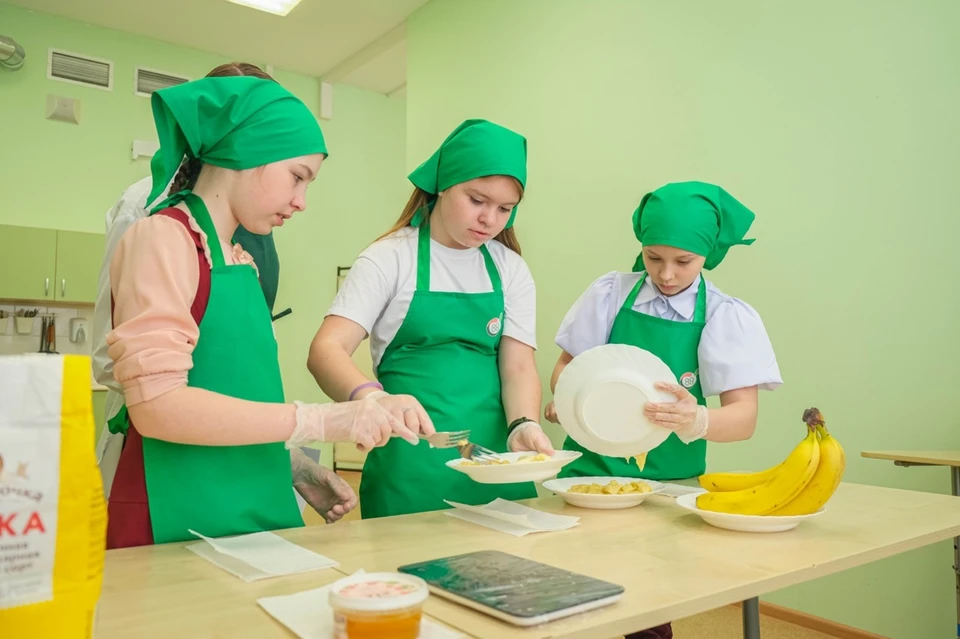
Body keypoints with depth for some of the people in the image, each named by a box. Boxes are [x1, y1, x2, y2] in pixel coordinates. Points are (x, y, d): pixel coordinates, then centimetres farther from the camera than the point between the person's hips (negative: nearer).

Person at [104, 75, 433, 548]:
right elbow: (156, 404, -21)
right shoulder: (162, 237, -10)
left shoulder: (240, 260, 10)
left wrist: (296, 468, 4)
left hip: (254, 513, 7)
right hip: (178, 524, -7)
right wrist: (319, 420, -22)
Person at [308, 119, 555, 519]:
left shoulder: (510, 270, 8)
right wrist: (369, 396, -34)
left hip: (496, 465, 4)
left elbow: (518, 367, 3)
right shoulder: (390, 258, -3)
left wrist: (523, 425, -18)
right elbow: (326, 350, -13)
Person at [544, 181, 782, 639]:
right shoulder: (609, 293, -1)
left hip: (668, 482, -1)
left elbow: (744, 416, -11)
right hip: (590, 469, 1)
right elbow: (567, 365, 5)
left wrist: (698, 421, -33)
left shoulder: (729, 318, -4)